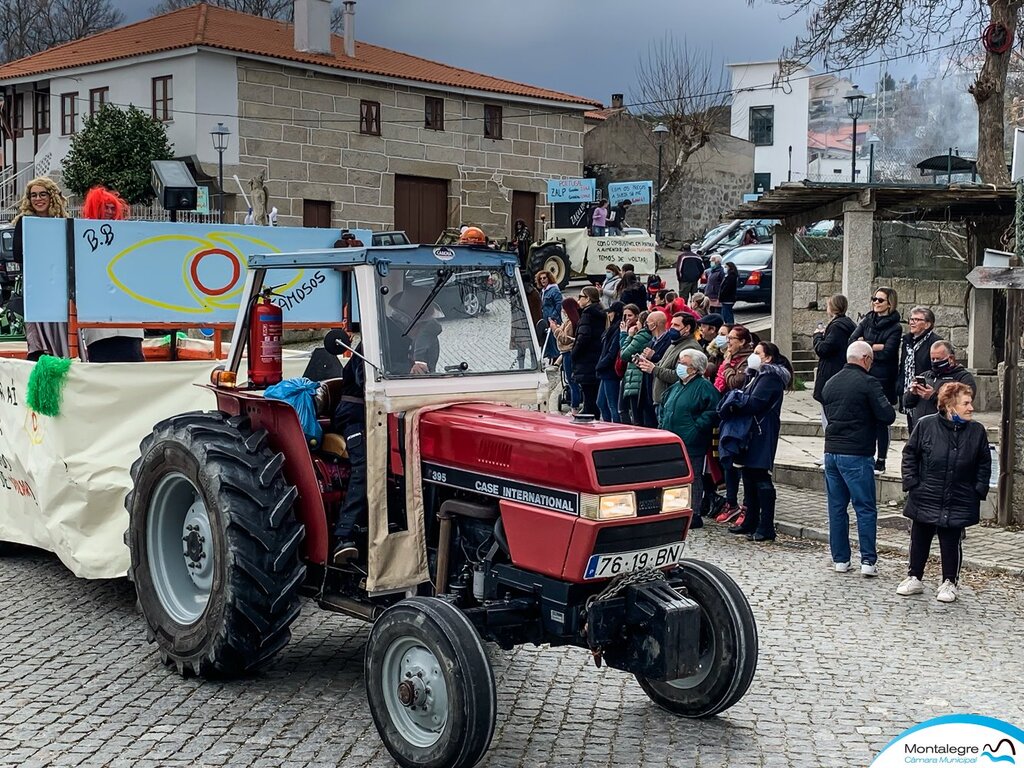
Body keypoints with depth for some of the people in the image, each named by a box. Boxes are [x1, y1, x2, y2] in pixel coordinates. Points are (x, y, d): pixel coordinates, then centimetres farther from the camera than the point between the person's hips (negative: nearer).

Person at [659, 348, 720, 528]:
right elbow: (663, 407, 30)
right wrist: (662, 424, 15)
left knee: (692, 478, -3)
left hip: (692, 445, -8)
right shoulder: (676, 387, 18)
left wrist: (696, 428, -18)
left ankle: (694, 515, 3)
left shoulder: (704, 387, -8)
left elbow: (712, 412, -17)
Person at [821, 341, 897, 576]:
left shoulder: (830, 383, 12)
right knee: (865, 509, 0)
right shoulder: (867, 383, -10)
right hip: (856, 454, -6)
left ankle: (840, 559, 14)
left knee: (836, 508, 10)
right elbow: (887, 416, -13)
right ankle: (868, 561, -1)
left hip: (831, 451, 6)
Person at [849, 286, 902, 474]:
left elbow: (887, 353, -15)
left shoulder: (895, 327, -3)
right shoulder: (867, 320, 11)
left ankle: (880, 461, 9)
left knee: (881, 421, 1)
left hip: (883, 379, -4)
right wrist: (875, 347, -12)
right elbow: (852, 341, -1)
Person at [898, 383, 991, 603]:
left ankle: (949, 583, 21)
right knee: (919, 541, 11)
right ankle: (914, 578, 26)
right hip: (924, 500, 0)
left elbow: (984, 464, 8)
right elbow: (910, 454, 1)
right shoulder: (926, 425, -8)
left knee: (951, 543, 6)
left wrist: (979, 490, 1)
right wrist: (911, 482, -4)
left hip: (958, 503, 0)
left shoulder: (977, 431, -3)